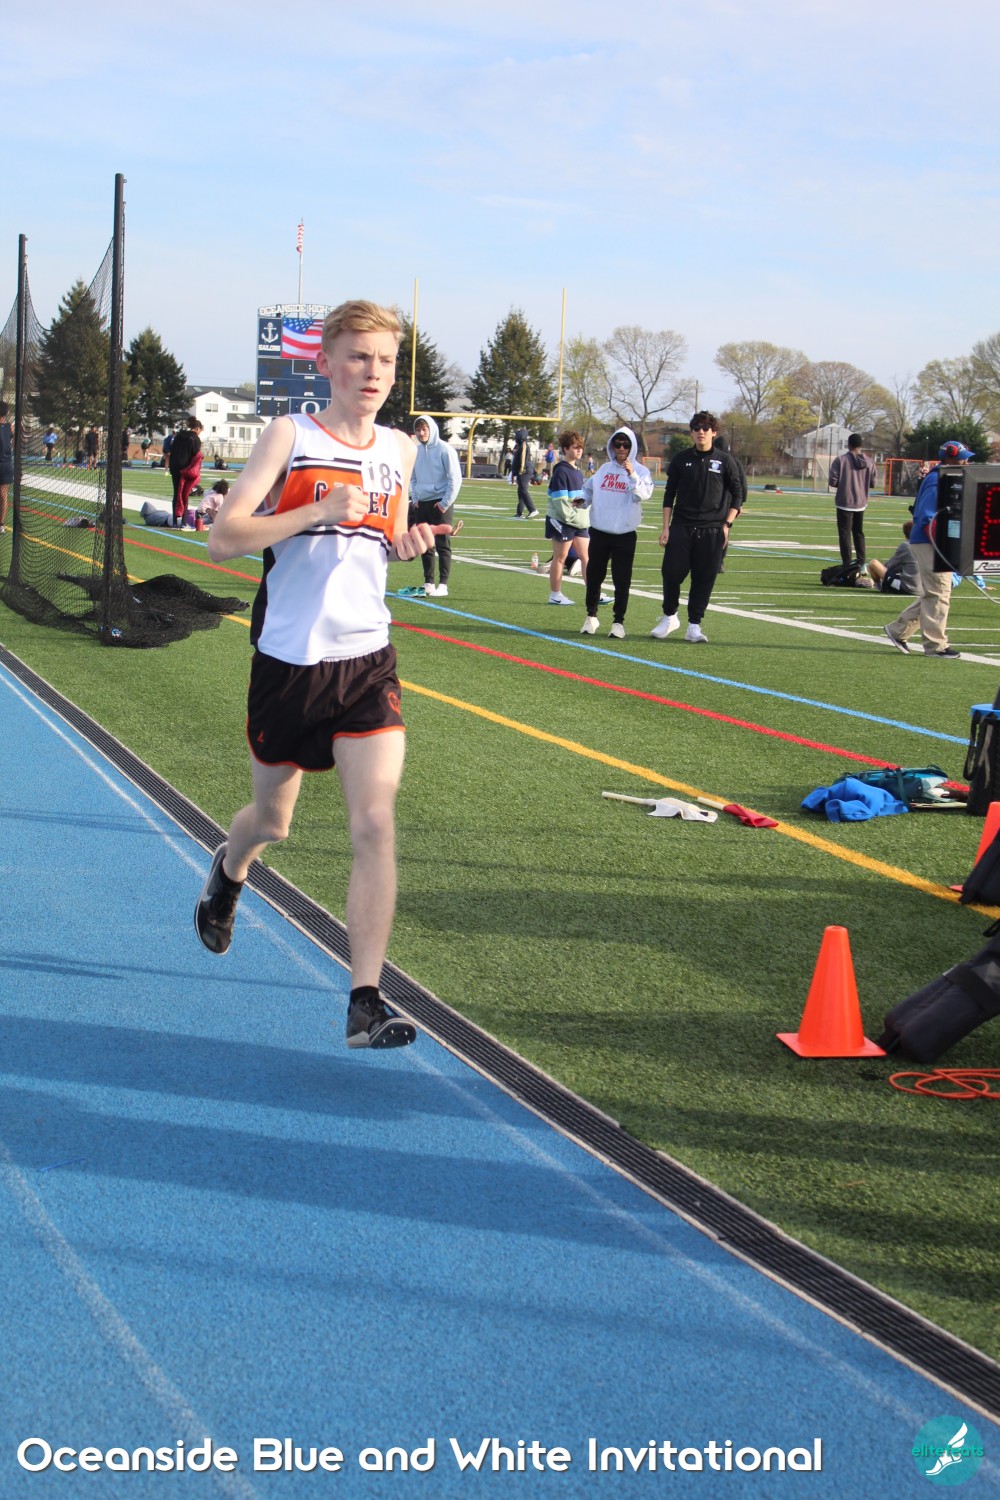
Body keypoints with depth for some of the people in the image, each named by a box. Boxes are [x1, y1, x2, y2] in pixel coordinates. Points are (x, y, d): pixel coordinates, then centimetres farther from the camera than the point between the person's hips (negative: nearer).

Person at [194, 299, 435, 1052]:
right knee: (273, 820, 15)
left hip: (367, 659, 2)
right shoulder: (289, 436, -6)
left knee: (376, 824, -11)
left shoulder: (401, 450, 7)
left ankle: (366, 1001, -8)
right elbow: (223, 539, -14)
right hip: (289, 658, -2)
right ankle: (227, 874, 53)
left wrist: (406, 543, 1)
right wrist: (320, 511, -24)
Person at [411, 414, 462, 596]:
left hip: (440, 504, -6)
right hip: (421, 504, 6)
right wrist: (414, 498, 9)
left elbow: (455, 478, -10)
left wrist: (446, 502, -13)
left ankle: (443, 584, -6)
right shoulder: (416, 451, 10)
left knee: (442, 545, -6)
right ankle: (428, 583, 15)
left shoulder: (444, 450, -9)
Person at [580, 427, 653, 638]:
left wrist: (632, 475, -29)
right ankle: (591, 616, 25)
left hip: (625, 534, -3)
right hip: (599, 531, 3)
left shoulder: (640, 471, -1)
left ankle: (618, 621, 6)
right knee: (594, 575, 10)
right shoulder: (604, 469, 10)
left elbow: (644, 494, -17)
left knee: (622, 580, -2)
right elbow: (589, 488, 18)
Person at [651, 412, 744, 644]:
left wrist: (727, 524, -3)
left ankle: (694, 625, 10)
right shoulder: (681, 459, 7)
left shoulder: (725, 461, 4)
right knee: (671, 572, -4)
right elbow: (669, 494, 9)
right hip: (681, 527, 1)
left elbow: (737, 494, 7)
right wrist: (666, 527, 2)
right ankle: (669, 617, 17)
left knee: (704, 579, 0)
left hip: (712, 531, -1)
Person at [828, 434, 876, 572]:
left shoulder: (841, 459, -11)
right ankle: (861, 563, 17)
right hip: (861, 504, 4)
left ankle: (847, 566, -5)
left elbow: (832, 482, -12)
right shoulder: (869, 462, 1)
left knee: (845, 534, 0)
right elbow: (872, 483, 5)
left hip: (845, 503, -4)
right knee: (859, 533, 19)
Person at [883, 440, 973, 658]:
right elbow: (927, 519, -22)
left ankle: (898, 629, 22)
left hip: (935, 544, 10)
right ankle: (936, 645, 3)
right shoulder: (937, 482, -16)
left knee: (930, 595, 15)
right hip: (929, 544, -10)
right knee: (938, 594, -4)